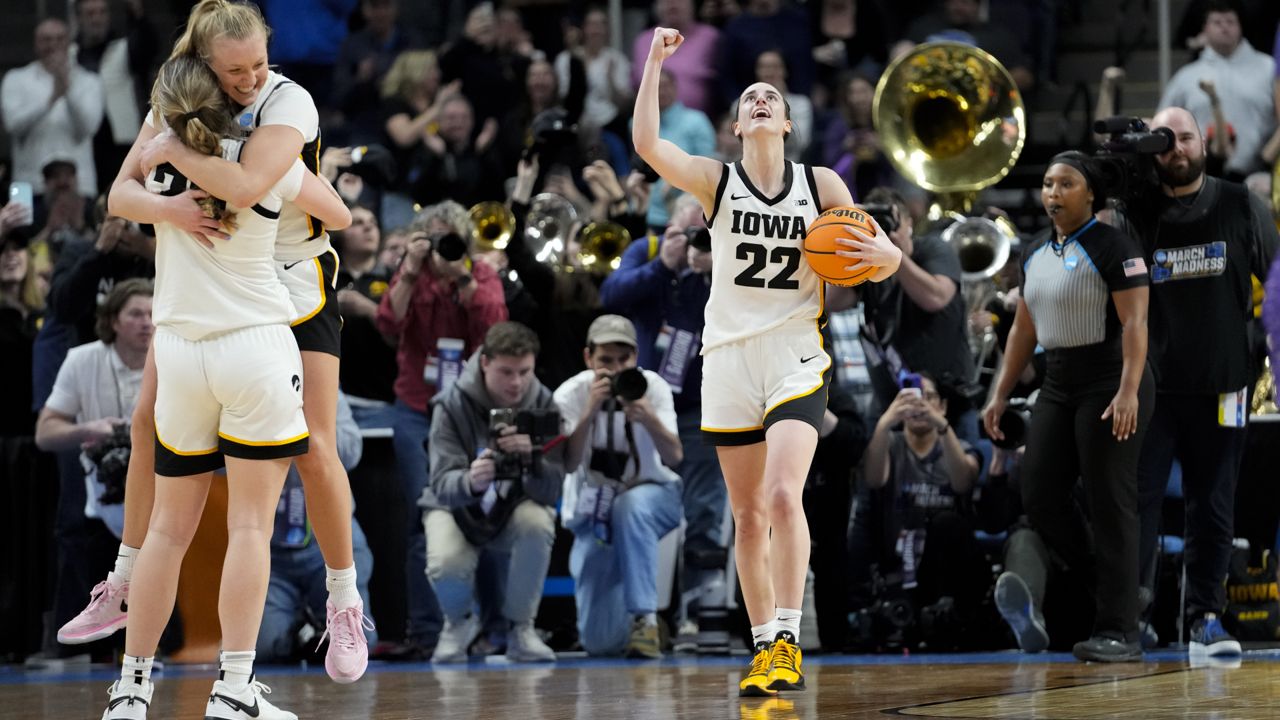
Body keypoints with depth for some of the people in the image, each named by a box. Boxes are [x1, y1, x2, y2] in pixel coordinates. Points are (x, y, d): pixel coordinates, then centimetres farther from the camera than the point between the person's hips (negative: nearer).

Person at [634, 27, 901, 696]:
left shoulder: (820, 184, 3)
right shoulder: (716, 181, 2)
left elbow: (882, 261, 7)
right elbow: (647, 143, -14)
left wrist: (881, 254, -16)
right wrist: (655, 62, -14)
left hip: (795, 357, -2)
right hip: (729, 357, 2)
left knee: (783, 496, -20)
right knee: (748, 517, 5)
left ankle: (787, 640, -17)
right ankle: (764, 648, 13)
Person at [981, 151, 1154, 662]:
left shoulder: (1112, 247, -10)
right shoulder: (1035, 254, 12)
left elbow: (1134, 322, -17)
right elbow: (1024, 329, 19)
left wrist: (1128, 393, -27)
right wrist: (1000, 395, 16)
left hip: (1111, 389, -8)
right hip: (1059, 388, 8)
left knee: (1109, 507, -8)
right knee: (1039, 499, 3)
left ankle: (1119, 634, -6)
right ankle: (1085, 601, 18)